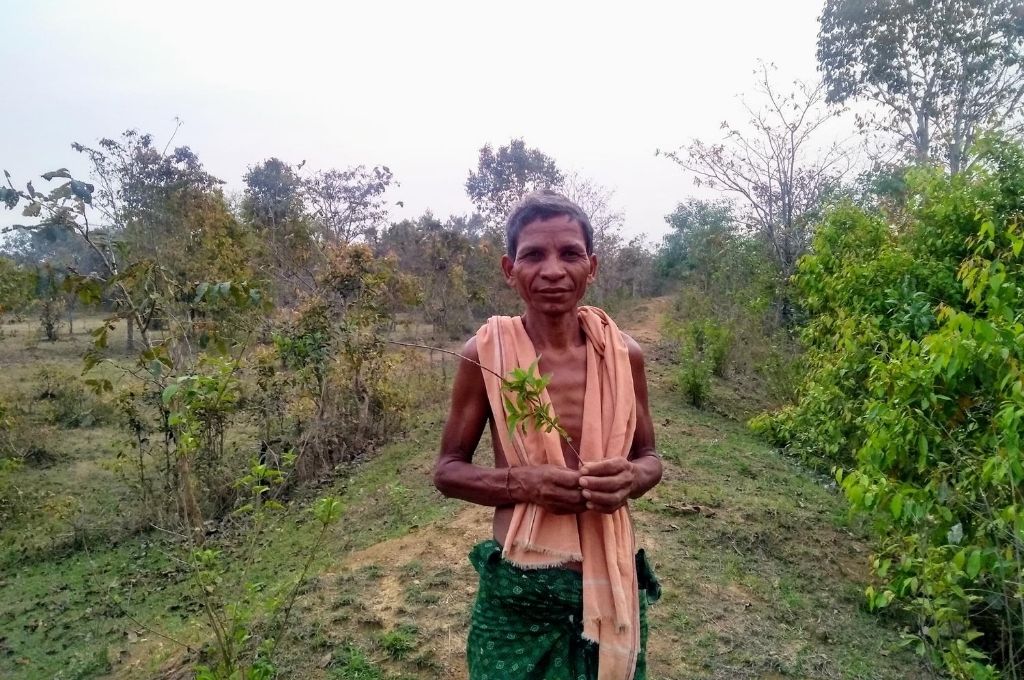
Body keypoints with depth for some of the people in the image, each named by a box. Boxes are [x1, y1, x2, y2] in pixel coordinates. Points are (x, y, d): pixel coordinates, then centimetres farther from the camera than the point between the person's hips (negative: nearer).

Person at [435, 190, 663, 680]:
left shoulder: (623, 353, -5)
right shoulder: (487, 353, -11)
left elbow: (649, 456, 8)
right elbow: (447, 471, -3)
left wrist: (631, 478, -15)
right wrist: (522, 482, -20)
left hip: (612, 580, 2)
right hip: (518, 589, -2)